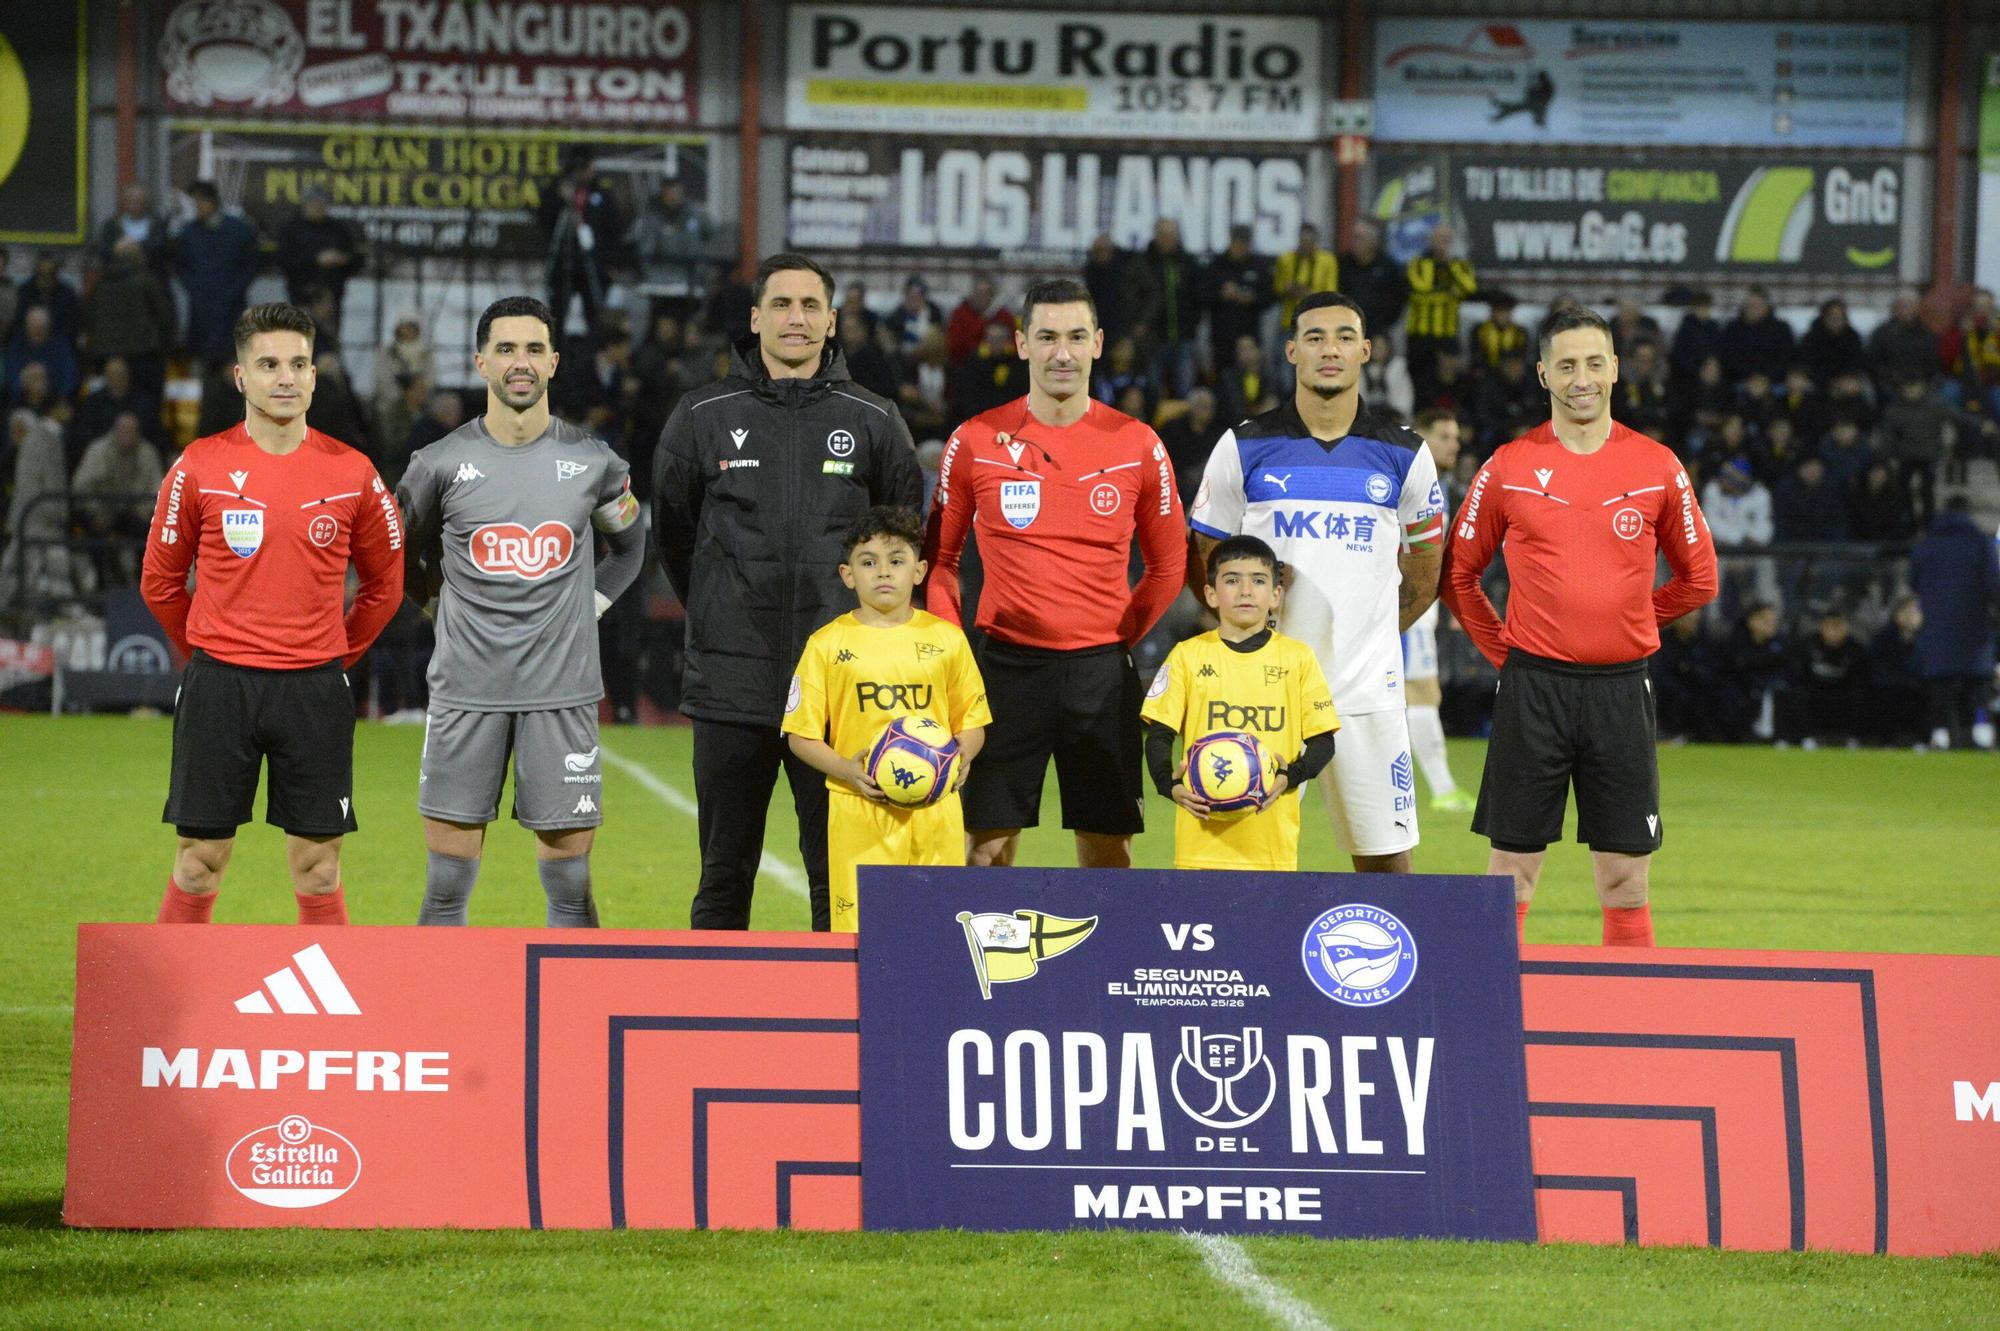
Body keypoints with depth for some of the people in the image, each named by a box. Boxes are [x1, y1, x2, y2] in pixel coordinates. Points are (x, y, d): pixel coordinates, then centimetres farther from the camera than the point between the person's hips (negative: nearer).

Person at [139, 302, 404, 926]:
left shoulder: (351, 473, 2)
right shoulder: (200, 466, -1)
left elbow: (384, 583, 15)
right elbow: (160, 581, 10)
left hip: (315, 689, 1)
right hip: (219, 685, -1)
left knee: (317, 869, 1)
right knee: (199, 863, 2)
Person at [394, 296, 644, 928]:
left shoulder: (593, 463, 3)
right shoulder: (441, 464, 0)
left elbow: (629, 546, 21)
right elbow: (403, 554, 18)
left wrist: (587, 610, 11)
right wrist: (447, 608, 12)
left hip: (563, 692, 1)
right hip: (465, 690, 0)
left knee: (569, 886, 2)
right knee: (447, 887, 0)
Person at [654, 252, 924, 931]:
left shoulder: (873, 422, 5)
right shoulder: (704, 417, 5)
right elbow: (672, 533, 15)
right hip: (731, 686, 0)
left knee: (841, 874, 1)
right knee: (724, 875, 6)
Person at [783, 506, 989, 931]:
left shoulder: (946, 639, 8)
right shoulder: (828, 645, 3)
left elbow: (972, 720, 15)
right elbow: (801, 736, 4)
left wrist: (963, 754, -6)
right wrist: (847, 770, -13)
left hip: (935, 811, 2)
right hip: (860, 815, -2)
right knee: (859, 932, -6)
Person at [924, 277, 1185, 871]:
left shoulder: (1138, 445, 3)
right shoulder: (976, 442, 1)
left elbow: (1167, 568, 12)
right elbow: (939, 559, 9)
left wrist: (1117, 639, 4)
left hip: (1102, 672, 1)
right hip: (1008, 664, -1)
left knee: (1109, 856, 3)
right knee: (986, 850, -2)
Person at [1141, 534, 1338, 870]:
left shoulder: (1298, 657, 6)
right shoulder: (1188, 656, 5)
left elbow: (1322, 741, 7)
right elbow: (1159, 735, 5)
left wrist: (1290, 776, -13)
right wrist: (1170, 785, -13)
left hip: (1273, 833, 0)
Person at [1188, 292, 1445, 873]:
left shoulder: (1403, 454, 5)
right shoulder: (1244, 448, 2)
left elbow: (1426, 567, 17)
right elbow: (1203, 559, 10)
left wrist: (1372, 631, 9)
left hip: (1367, 690, 1)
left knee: (1386, 859, 1)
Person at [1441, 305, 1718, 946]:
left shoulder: (1657, 467, 4)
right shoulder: (1509, 467, 2)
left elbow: (1698, 579, 14)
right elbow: (1458, 573, 10)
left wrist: (1629, 628, 11)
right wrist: (1501, 650, 5)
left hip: (1621, 688, 1)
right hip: (1532, 688, -1)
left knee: (1625, 881, 2)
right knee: (1511, 877, 1)